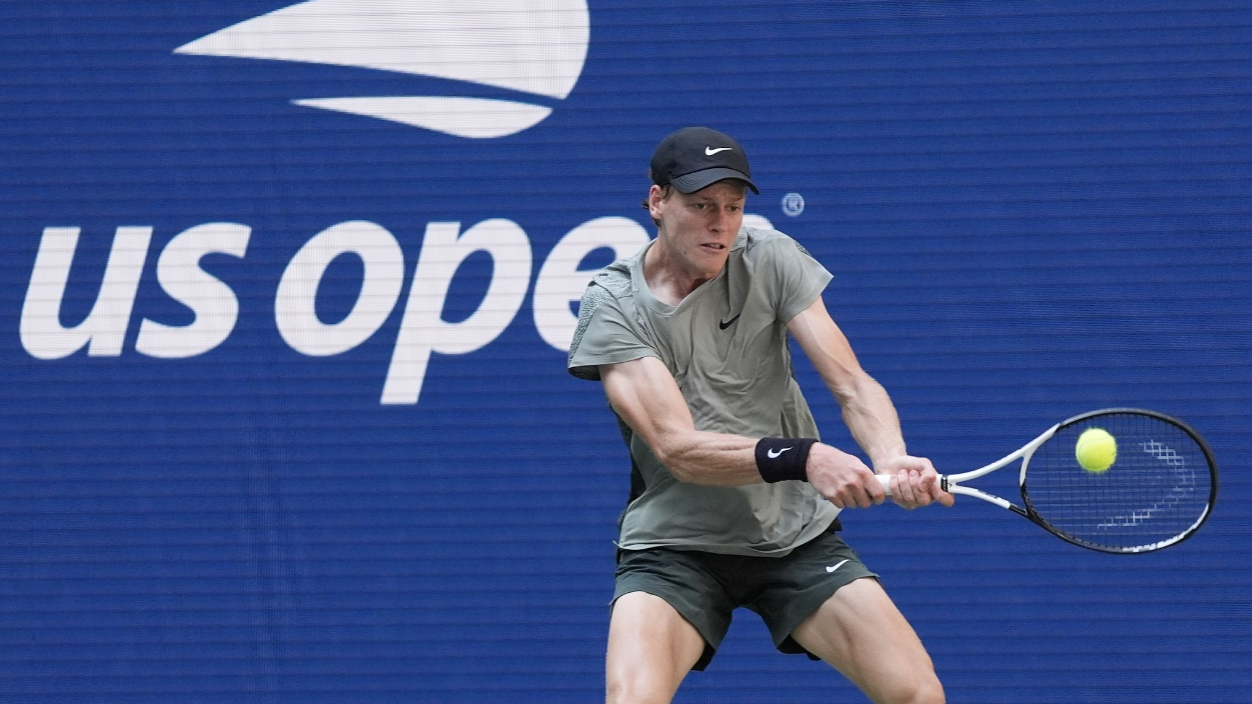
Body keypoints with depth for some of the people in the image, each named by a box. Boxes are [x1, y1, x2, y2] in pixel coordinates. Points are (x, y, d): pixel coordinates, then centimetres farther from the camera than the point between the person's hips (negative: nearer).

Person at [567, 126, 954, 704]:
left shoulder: (771, 260, -3)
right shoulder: (613, 304, -12)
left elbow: (852, 385, -10)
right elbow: (678, 448, -22)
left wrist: (893, 460, -33)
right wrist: (803, 457, -38)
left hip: (797, 539, 3)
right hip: (675, 546, -3)